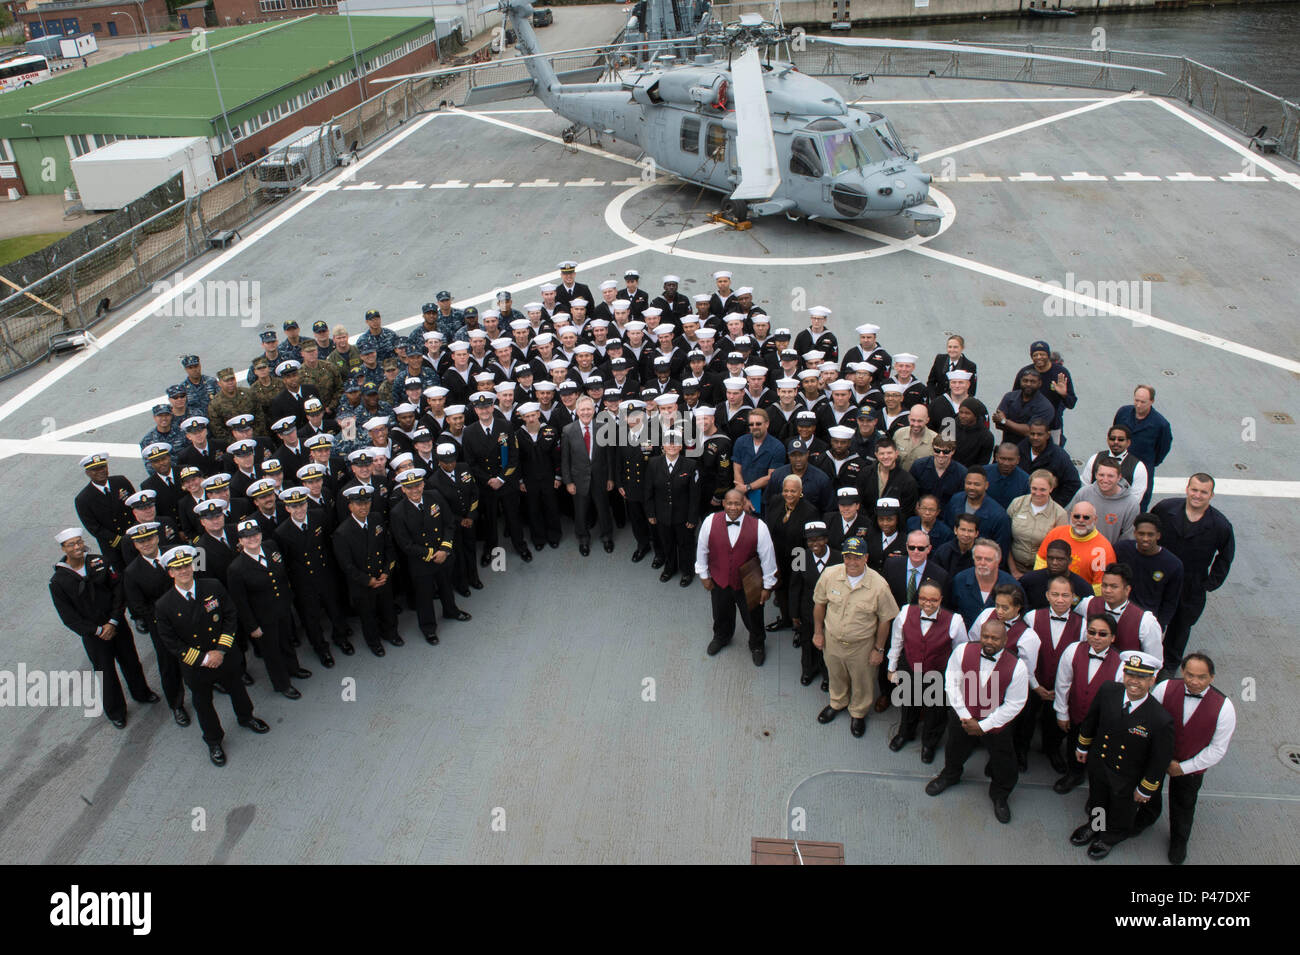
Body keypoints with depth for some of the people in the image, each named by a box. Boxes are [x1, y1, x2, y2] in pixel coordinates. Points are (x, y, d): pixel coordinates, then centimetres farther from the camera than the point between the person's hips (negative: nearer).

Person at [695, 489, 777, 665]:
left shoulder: (758, 527, -22)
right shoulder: (710, 522, -19)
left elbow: (767, 557, -11)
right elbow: (702, 549, -3)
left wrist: (768, 585, -5)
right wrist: (703, 575, 5)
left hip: (748, 584, -1)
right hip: (719, 581, 2)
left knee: (753, 618, 18)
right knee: (721, 615, 27)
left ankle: (757, 645, 50)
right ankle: (721, 637, 60)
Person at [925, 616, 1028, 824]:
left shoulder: (1016, 667, -26)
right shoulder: (963, 651, -22)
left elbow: (1014, 704, -17)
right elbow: (952, 682, -11)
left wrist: (983, 726, -16)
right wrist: (964, 716, -14)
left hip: (995, 724, -2)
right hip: (962, 717, 2)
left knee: (1005, 768, 9)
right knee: (955, 752, 27)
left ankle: (999, 795, 42)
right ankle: (950, 776, 60)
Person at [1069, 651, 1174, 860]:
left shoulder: (1161, 720, -35)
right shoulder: (1108, 691, -25)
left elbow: (1160, 760, -19)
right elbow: (1091, 719, -4)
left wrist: (1145, 789, -8)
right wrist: (1083, 746, 10)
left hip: (1127, 779, -3)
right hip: (1097, 764, 3)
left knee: (1121, 811, 28)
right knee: (1097, 800, 32)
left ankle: (1111, 837, 59)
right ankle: (1095, 825, 63)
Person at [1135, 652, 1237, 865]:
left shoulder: (1223, 707, -27)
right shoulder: (1165, 689, -27)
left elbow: (1217, 749, -16)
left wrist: (1183, 767, -13)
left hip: (1190, 767, -1)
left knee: (1183, 805, 25)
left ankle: (1178, 839, 55)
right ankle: (1147, 815, 63)